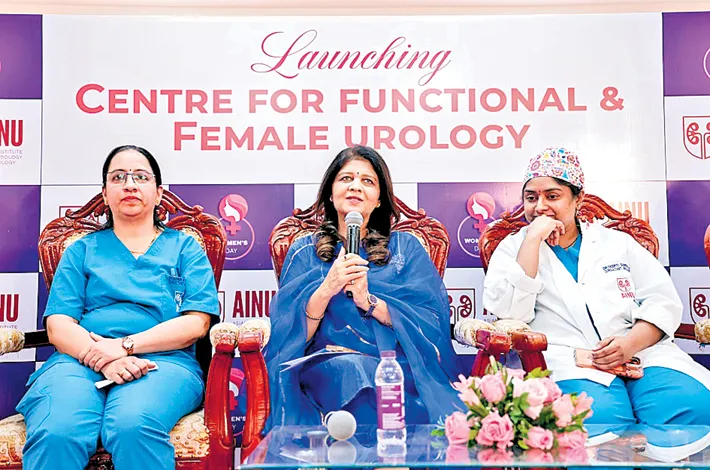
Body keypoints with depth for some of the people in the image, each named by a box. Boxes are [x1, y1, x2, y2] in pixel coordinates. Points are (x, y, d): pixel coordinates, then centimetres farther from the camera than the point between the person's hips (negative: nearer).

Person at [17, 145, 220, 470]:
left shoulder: (185, 248, 18)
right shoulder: (81, 251, 22)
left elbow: (196, 323, 4)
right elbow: (58, 326, 8)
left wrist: (125, 345, -9)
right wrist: (102, 360, -13)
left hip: (164, 361, -1)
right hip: (81, 360, 1)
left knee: (134, 426, -36)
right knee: (55, 433, -33)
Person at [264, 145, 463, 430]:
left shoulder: (405, 248, 15)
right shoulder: (305, 251, 15)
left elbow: (434, 320, 0)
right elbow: (288, 333, 3)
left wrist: (369, 301, -14)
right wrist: (325, 289, -15)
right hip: (323, 369, 1)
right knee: (346, 371, -35)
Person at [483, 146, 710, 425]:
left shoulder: (617, 242, 21)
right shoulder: (513, 249, 14)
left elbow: (664, 301, 12)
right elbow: (509, 313, -4)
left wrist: (632, 342, -9)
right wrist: (533, 238, -6)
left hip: (642, 353, 3)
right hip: (567, 362, -3)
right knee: (601, 418, -35)